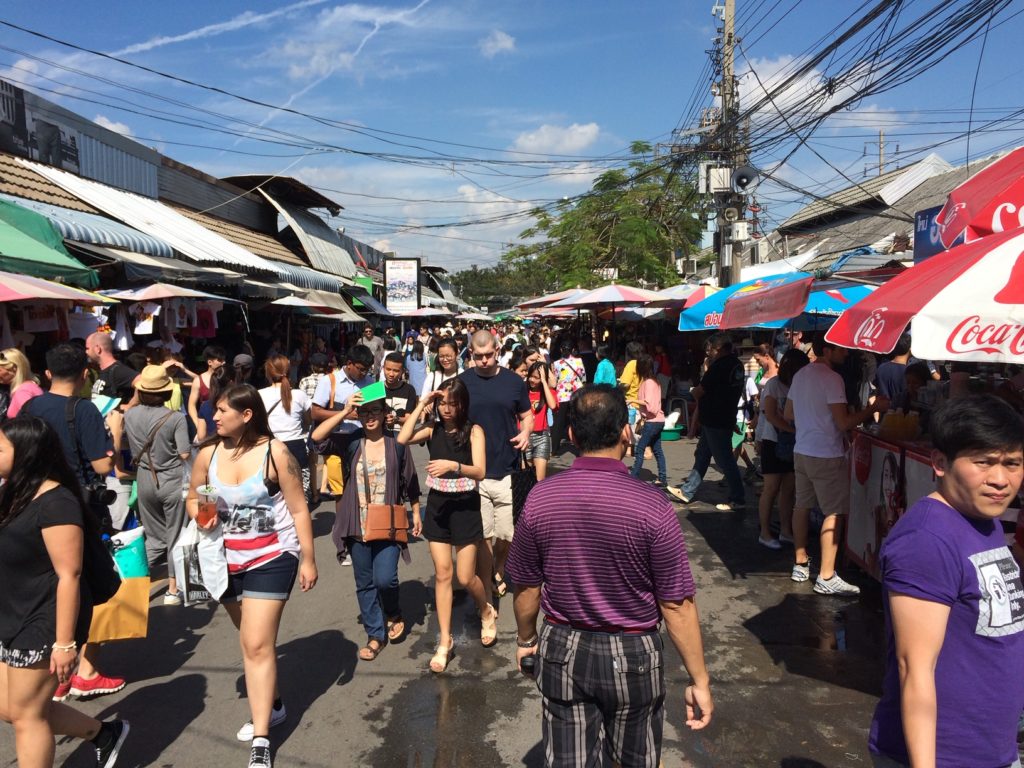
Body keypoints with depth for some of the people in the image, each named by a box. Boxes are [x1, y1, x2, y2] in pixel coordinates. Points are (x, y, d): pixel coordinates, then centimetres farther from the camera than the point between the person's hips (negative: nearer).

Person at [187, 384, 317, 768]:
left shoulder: (275, 453, -15)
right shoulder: (208, 454, -4)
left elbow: (298, 509, -10)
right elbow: (192, 498, 10)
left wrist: (308, 559, -9)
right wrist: (200, 516, -13)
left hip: (271, 558, -5)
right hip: (227, 560, 5)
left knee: (258, 645, -9)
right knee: (252, 640, 20)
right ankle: (271, 705, 42)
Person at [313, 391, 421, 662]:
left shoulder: (396, 444, -2)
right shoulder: (350, 442, -2)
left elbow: (410, 481, 6)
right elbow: (317, 437, -19)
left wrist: (416, 513, 10)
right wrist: (344, 412, -23)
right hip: (358, 526, 2)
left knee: (385, 579, -10)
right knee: (365, 584, 11)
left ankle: (393, 614, 23)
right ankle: (376, 635, 26)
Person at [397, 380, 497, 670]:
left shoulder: (473, 431, -7)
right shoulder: (433, 429, 1)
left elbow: (479, 471, -17)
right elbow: (402, 439, -17)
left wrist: (453, 465, -34)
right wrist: (421, 406, -13)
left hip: (465, 505, -3)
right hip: (437, 504, 3)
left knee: (465, 577, 1)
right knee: (442, 574, 6)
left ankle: (487, 613, 33)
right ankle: (445, 641, 15)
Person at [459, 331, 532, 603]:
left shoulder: (514, 381, 2)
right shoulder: (461, 382, 1)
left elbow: (526, 415, 12)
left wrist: (525, 432, -9)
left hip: (508, 471, 1)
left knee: (507, 534, 7)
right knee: (483, 534, 2)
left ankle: (498, 570, 37)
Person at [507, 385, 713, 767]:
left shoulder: (540, 498, -11)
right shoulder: (652, 505, -21)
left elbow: (526, 587, 0)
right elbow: (677, 605, -15)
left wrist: (526, 639, 18)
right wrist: (699, 680, -3)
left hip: (562, 651, 2)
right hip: (632, 654, -2)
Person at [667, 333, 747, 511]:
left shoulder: (719, 366, -20)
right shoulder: (737, 365, 9)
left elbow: (699, 391, -16)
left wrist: (693, 391, 5)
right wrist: (701, 397, 8)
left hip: (715, 422, -10)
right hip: (726, 418, 10)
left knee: (725, 460, -3)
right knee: (701, 456, 17)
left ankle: (738, 500, 3)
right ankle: (687, 492, 26)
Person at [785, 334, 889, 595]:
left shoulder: (800, 375, 9)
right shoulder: (832, 378, -17)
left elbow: (788, 415, 17)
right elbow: (844, 423, -19)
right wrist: (873, 408, -10)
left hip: (801, 451, 9)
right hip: (827, 455, -9)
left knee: (802, 505, 15)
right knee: (834, 513, -4)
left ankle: (800, 564, 24)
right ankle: (826, 578, -3)